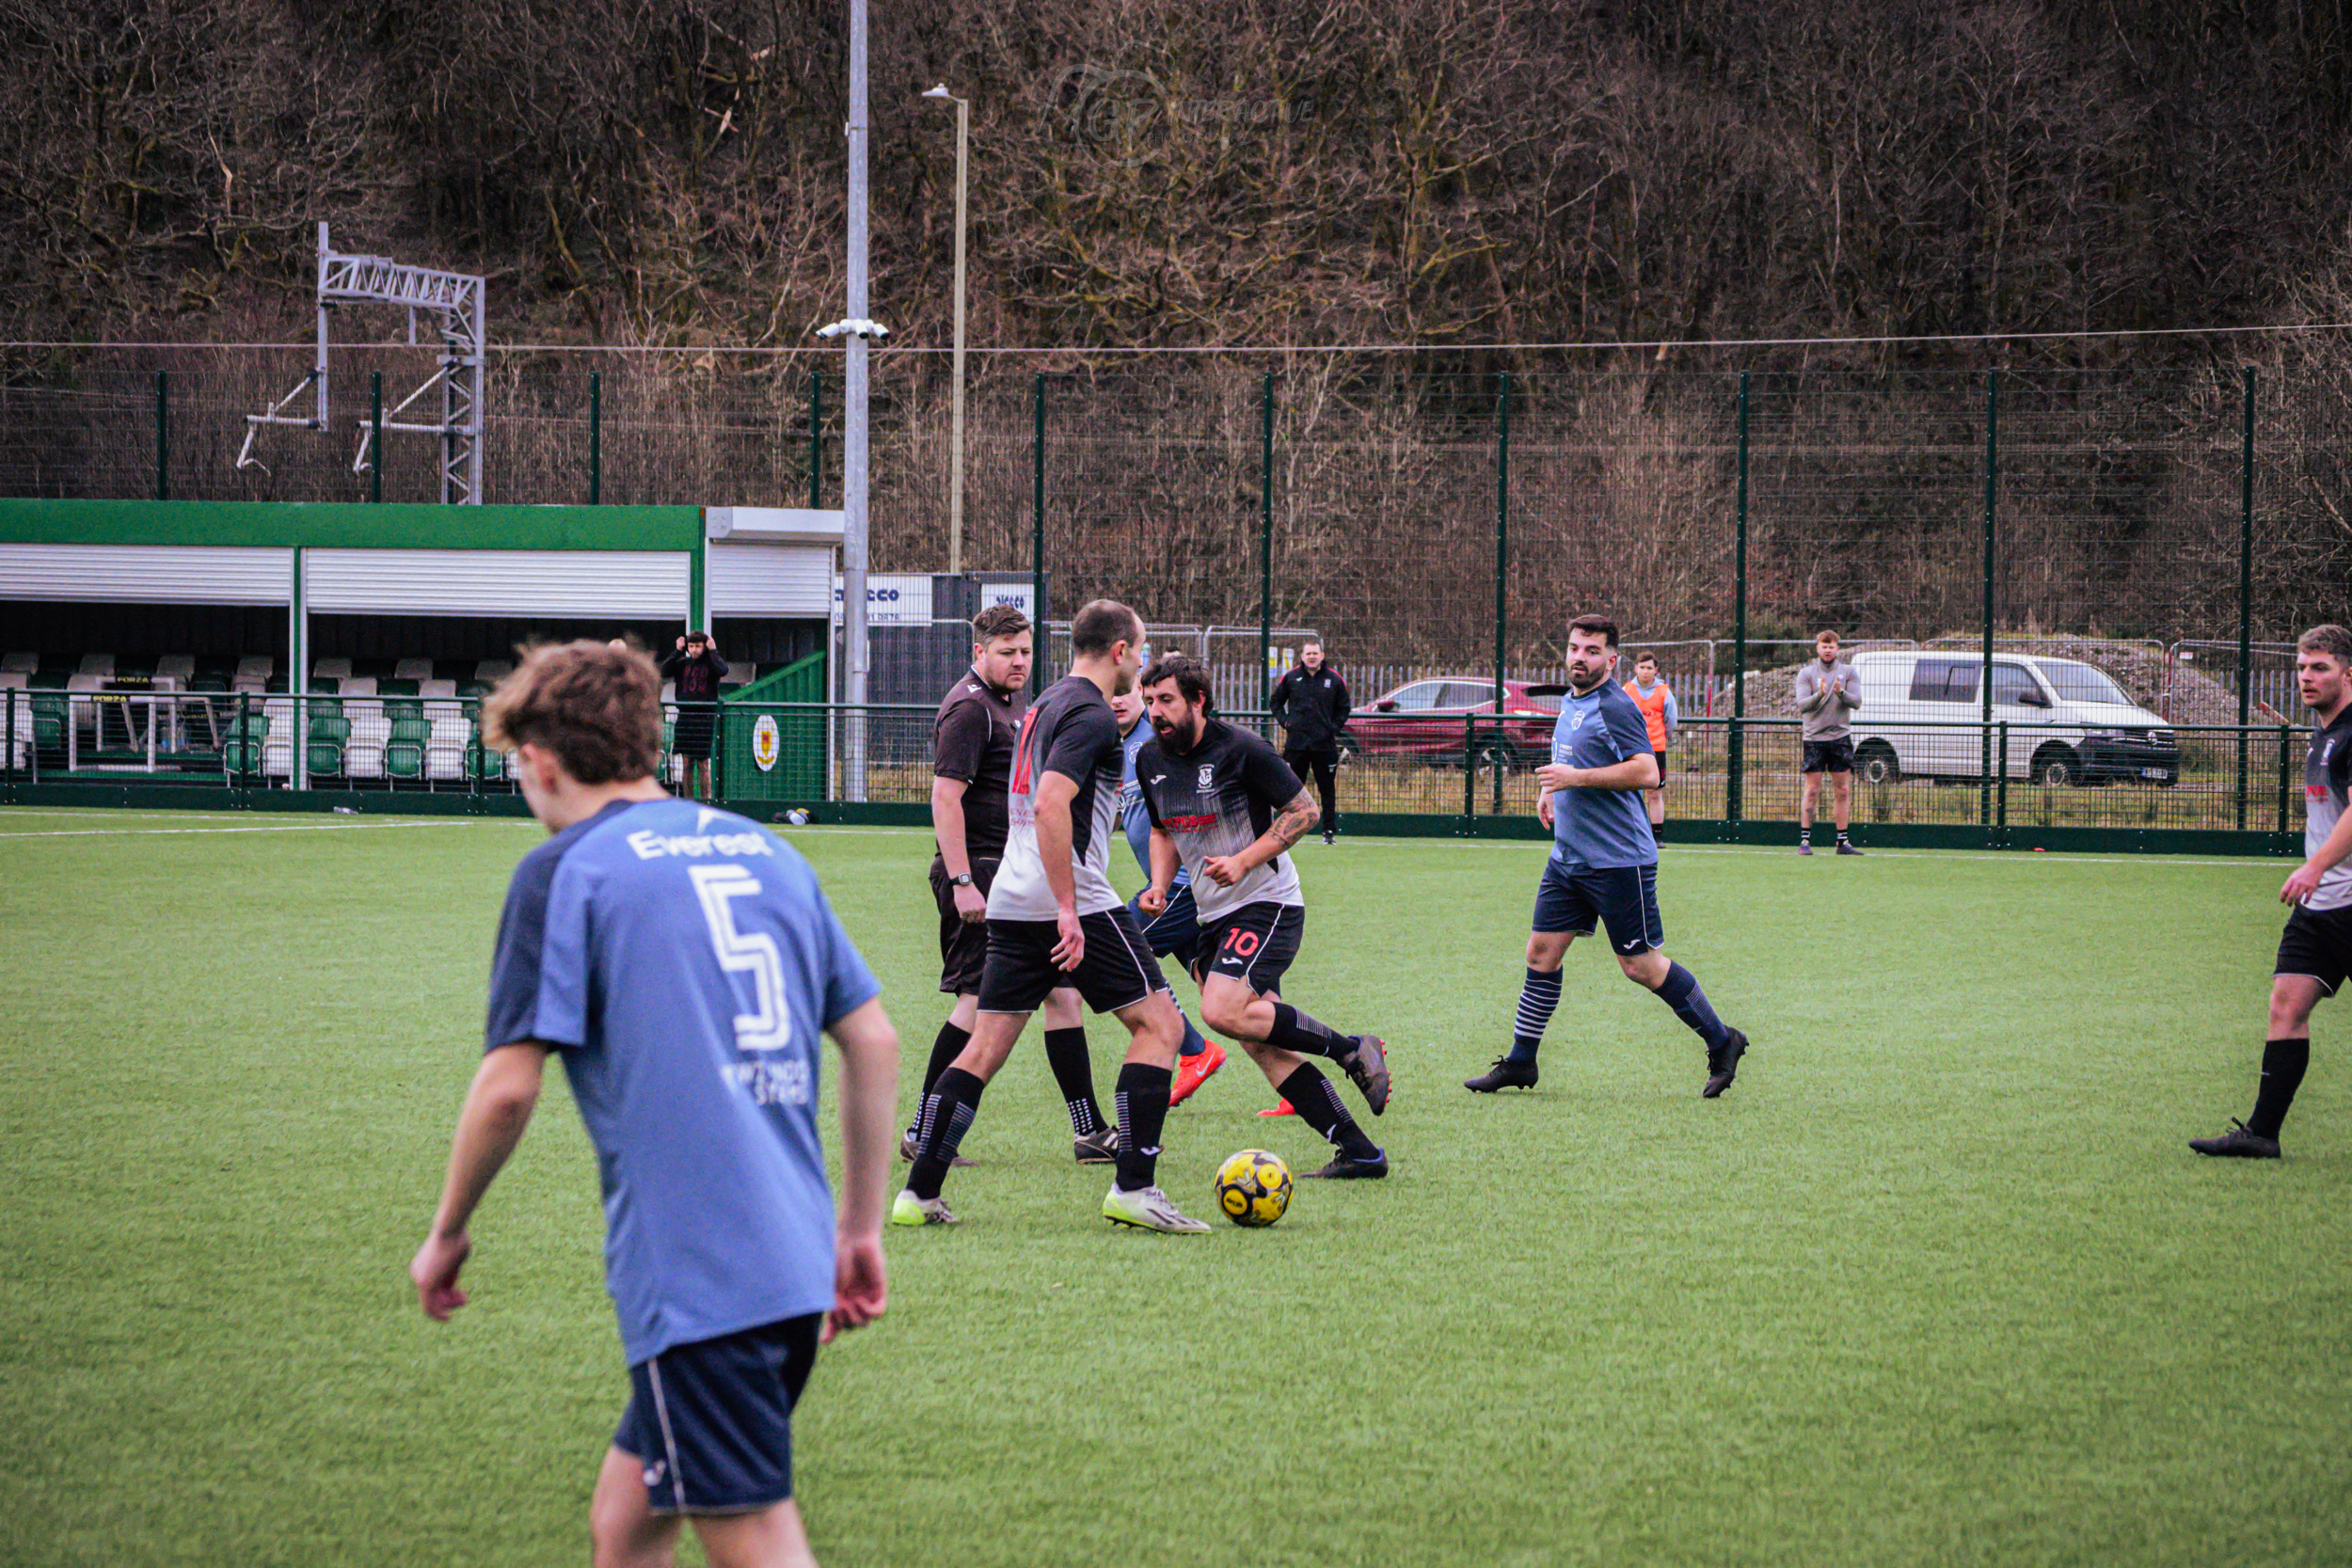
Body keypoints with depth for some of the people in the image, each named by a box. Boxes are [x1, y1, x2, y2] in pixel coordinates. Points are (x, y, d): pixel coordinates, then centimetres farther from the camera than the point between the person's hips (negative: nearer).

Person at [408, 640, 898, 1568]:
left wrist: (448, 1233, 8)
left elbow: (509, 1087, -7)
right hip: (794, 1267, 7)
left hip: (691, 1280, -7)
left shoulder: (564, 872, -2)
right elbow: (874, 1044, 17)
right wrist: (860, 1226, 23)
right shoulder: (768, 853, 16)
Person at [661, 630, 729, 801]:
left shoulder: (710, 663, 2)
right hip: (685, 716, 3)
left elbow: (723, 670, -18)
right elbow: (664, 672, -1)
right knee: (687, 763, 6)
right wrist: (677, 651, -1)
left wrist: (713, 651, -8)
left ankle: (705, 800, 1)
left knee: (703, 763, -3)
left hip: (705, 718, -3)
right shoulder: (683, 663, 11)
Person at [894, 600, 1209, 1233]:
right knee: (1159, 1026, -2)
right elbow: (1050, 805, -22)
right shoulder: (1091, 715, -10)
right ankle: (1134, 1188, -8)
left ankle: (919, 1193, 4)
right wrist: (1069, 909, -23)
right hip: (1074, 902, -9)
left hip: (1012, 905, 9)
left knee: (984, 1049, 9)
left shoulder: (1044, 706, 19)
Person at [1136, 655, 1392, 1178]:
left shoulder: (1239, 750, -14)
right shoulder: (1150, 760, 6)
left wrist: (1245, 860, -19)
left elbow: (1304, 810, -9)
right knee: (1262, 1044, 0)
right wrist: (1160, 885, 3)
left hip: (1267, 904, -7)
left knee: (1224, 1012, -25)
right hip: (1213, 915, 7)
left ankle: (1352, 1050, -8)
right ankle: (1359, 1152, 4)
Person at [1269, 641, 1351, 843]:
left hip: (1324, 742, 0)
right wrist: (1284, 721, 3)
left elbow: (1343, 708, 14)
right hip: (1296, 741, 0)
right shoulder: (1290, 677, 5)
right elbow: (1275, 702, 16)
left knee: (1327, 788, 1)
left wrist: (1335, 727, 2)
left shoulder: (1334, 679, 4)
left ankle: (1329, 829, 6)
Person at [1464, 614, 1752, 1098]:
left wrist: (1575, 778, -23)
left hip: (1619, 861, -8)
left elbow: (1646, 772, -24)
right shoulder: (1569, 702, 14)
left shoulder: (1616, 707, -14)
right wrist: (1551, 788, 15)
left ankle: (1722, 1042, 11)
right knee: (1542, 953, 6)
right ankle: (1519, 1063, 14)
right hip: (1568, 857, 8)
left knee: (1642, 966, -3)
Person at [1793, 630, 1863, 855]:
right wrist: (1819, 694, -25)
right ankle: (1804, 840, -1)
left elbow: (1857, 702, -3)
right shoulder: (1806, 673, 3)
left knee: (1842, 791, 3)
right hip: (1814, 738, -2)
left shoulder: (1848, 672, 7)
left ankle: (1843, 841, 7)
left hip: (1841, 737, 2)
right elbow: (1801, 705, -7)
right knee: (1812, 791, -4)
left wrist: (1841, 693, -22)